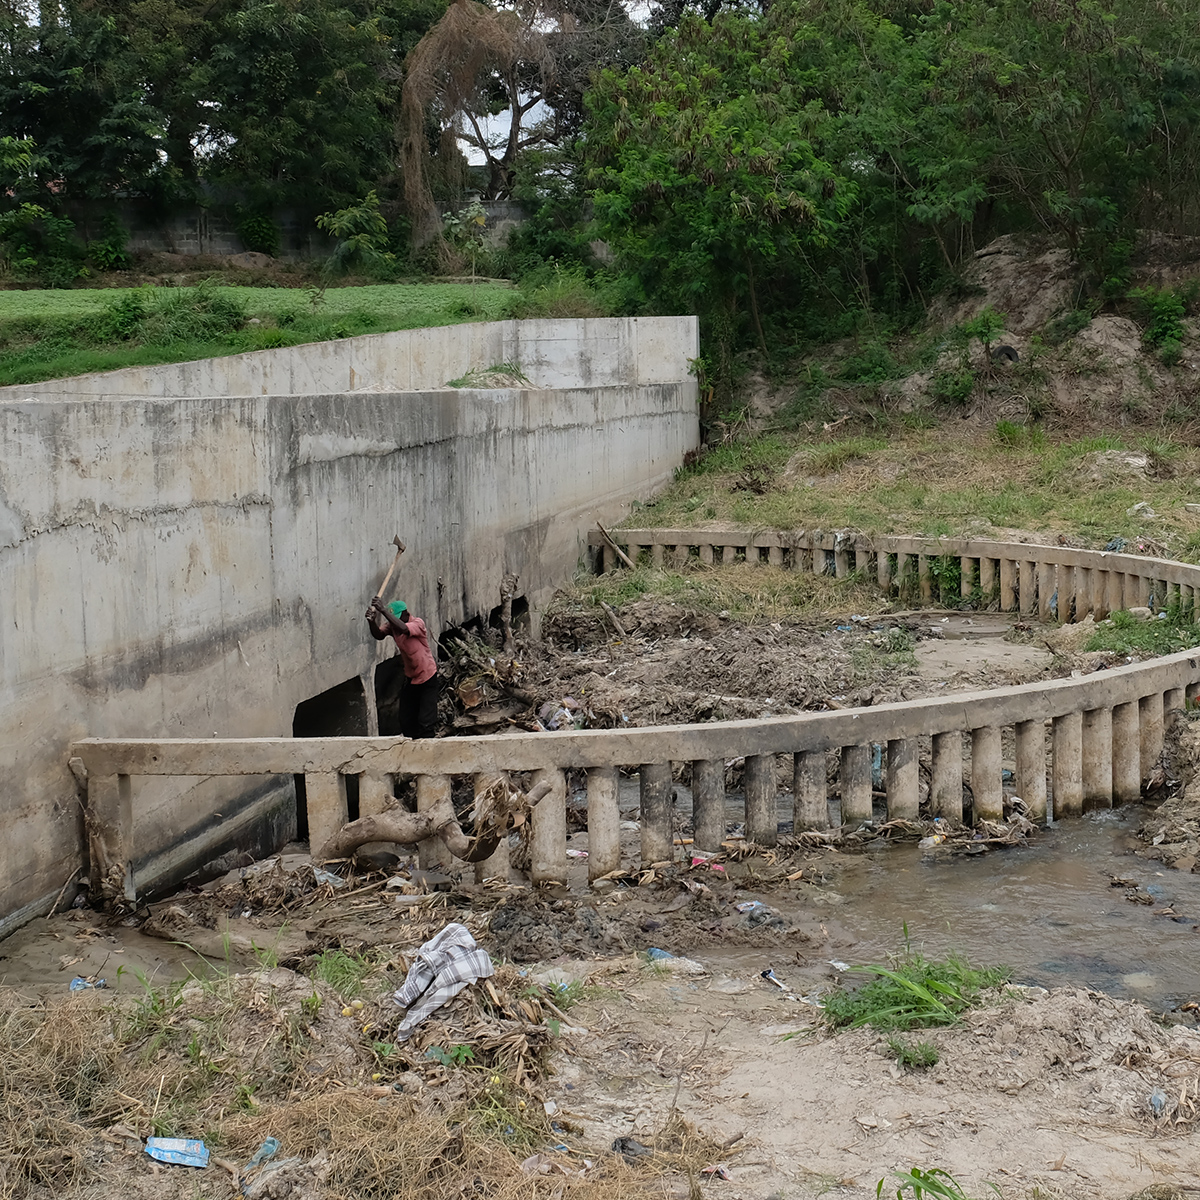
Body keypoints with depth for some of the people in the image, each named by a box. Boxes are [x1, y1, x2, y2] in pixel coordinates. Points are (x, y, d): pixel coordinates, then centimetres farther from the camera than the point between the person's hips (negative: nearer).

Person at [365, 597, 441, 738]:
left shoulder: (418, 623, -21)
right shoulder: (392, 625, -3)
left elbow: (404, 628, -42)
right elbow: (378, 635, -20)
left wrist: (383, 610, -46)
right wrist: (371, 621, -40)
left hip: (428, 678, -7)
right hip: (410, 678, 7)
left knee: (426, 723, -11)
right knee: (406, 722, 9)